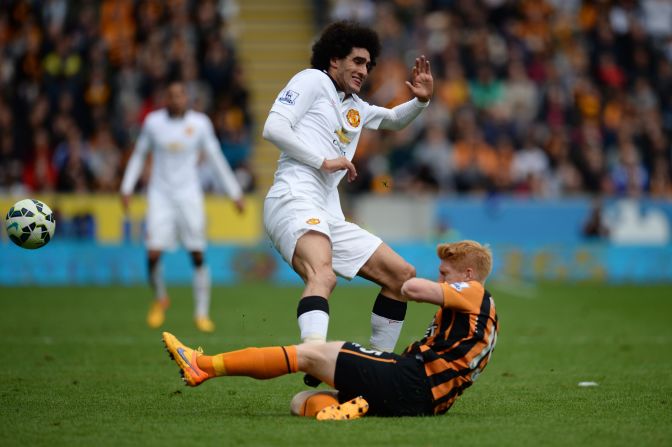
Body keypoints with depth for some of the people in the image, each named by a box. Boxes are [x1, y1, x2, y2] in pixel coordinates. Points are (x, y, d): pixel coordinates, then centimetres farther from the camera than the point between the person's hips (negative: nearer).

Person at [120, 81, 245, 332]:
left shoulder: (199, 123, -2)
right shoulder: (153, 122, -1)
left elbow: (216, 159, 7)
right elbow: (139, 155, 13)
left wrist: (235, 193, 8)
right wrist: (127, 188, 9)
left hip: (189, 194, 0)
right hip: (160, 194, 0)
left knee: (198, 255, -4)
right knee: (153, 254, -10)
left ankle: (202, 314, 7)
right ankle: (160, 298, 18)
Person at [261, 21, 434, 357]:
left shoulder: (356, 108, 28)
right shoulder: (312, 80, 5)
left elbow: (394, 120, 46)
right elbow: (273, 128, -6)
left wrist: (420, 100, 24)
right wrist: (324, 161, -9)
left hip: (329, 216, 9)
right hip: (294, 200, -9)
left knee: (402, 275, 9)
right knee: (323, 275, -37)